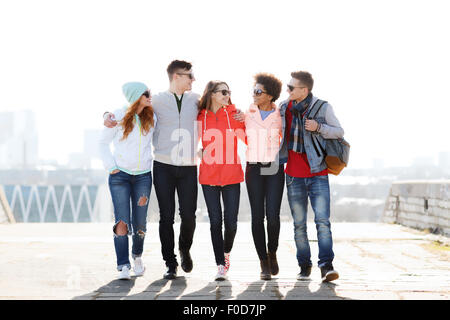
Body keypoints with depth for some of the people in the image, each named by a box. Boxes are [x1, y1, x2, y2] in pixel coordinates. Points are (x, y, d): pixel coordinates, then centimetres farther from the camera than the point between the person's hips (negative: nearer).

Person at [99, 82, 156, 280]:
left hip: (143, 176, 3)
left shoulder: (151, 118, 5)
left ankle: (137, 256, 29)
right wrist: (110, 166, -4)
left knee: (140, 224, 3)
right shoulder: (119, 117, -5)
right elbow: (103, 142, 4)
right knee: (122, 222, -9)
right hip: (120, 175, -3)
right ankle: (123, 266, -6)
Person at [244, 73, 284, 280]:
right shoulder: (248, 114, 4)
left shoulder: (280, 116, 2)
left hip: (275, 170, -1)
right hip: (254, 170, 1)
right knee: (257, 216, -4)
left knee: (273, 216, -10)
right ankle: (263, 263, 6)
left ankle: (272, 253, 17)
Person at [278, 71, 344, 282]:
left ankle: (326, 265, -15)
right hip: (294, 176, 3)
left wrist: (318, 127, -17)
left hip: (318, 175, -3)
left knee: (322, 221, -13)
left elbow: (339, 132, 1)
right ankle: (304, 266, 15)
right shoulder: (284, 108, 6)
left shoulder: (322, 107, -4)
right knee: (299, 224, 7)